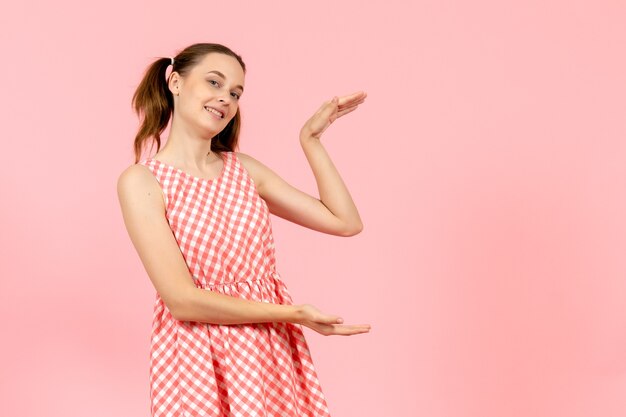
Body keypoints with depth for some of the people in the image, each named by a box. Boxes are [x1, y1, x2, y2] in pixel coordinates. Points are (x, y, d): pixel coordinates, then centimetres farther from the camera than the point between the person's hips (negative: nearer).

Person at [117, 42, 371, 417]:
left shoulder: (243, 168, 5)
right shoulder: (141, 181, -9)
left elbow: (346, 222, 3)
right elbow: (182, 299, -17)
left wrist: (310, 139, 3)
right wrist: (289, 313, -18)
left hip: (273, 351, 5)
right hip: (200, 357, -4)